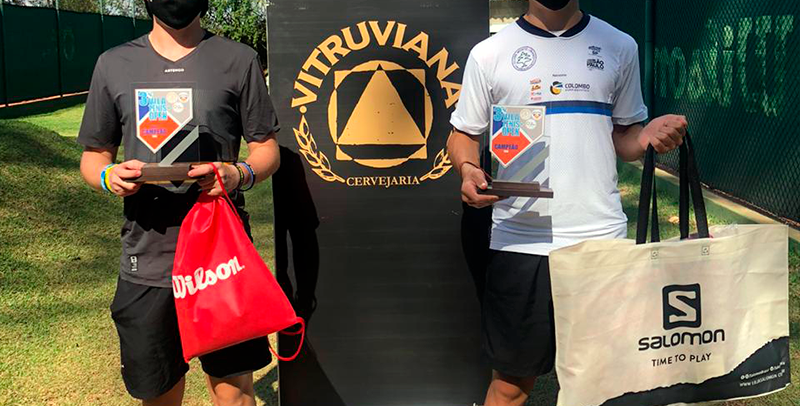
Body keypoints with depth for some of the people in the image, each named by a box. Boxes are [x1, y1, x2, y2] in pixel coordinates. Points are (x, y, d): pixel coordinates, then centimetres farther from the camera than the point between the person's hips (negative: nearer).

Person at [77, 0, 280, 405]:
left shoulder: (239, 60, 4)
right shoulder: (113, 64, 9)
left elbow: (267, 149, 6)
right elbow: (93, 155, 14)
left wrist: (241, 173, -16)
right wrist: (109, 175, -9)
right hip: (146, 263, 2)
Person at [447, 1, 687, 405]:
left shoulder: (620, 47, 11)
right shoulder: (489, 53, 5)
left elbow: (623, 135, 16)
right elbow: (463, 133, 9)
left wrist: (648, 136, -7)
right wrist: (468, 168, -13)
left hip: (603, 238, 2)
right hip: (519, 243, -1)